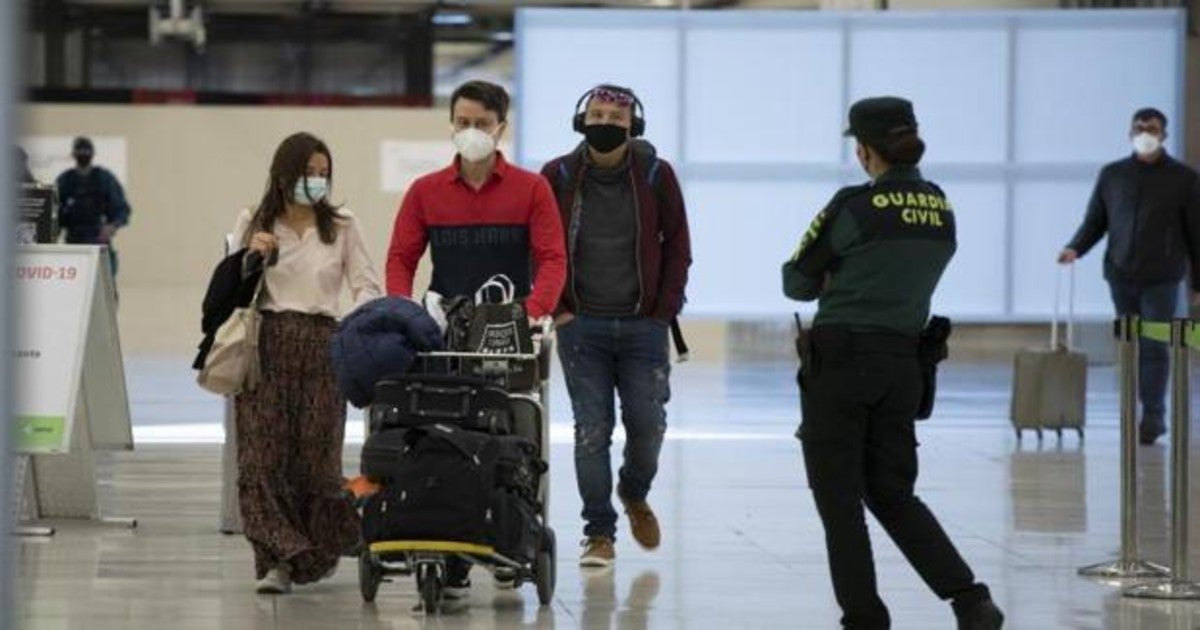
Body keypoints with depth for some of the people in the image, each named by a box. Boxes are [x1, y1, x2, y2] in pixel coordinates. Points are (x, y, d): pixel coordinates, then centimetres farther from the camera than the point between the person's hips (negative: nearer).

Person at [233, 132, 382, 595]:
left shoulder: (342, 228, 12)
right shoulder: (253, 224, 12)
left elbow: (367, 287, 6)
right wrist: (251, 259, -6)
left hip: (322, 346, 0)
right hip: (266, 344, 0)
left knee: (317, 452, 0)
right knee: (263, 453, -10)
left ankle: (318, 551, 20)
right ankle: (277, 559, -11)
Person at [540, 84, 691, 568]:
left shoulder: (656, 175, 0)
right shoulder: (558, 177, -1)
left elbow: (677, 247, 5)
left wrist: (664, 311, -1)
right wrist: (555, 308, -1)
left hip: (643, 326, 1)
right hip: (581, 325, 0)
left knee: (647, 425, 1)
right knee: (591, 431, -2)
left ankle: (635, 494, 32)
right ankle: (599, 533, 5)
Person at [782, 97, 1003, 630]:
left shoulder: (855, 206, -12)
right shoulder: (941, 209, 7)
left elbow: (797, 282, -3)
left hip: (840, 362, -6)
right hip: (903, 362, 6)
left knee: (839, 501, 4)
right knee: (892, 494, 15)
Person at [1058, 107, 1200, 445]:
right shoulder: (1112, 175, 10)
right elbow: (1094, 222, 13)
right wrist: (1075, 248, -7)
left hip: (1161, 278, -3)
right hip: (1121, 277, 3)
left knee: (1154, 347, -9)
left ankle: (1152, 416, -6)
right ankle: (1148, 413, 11)